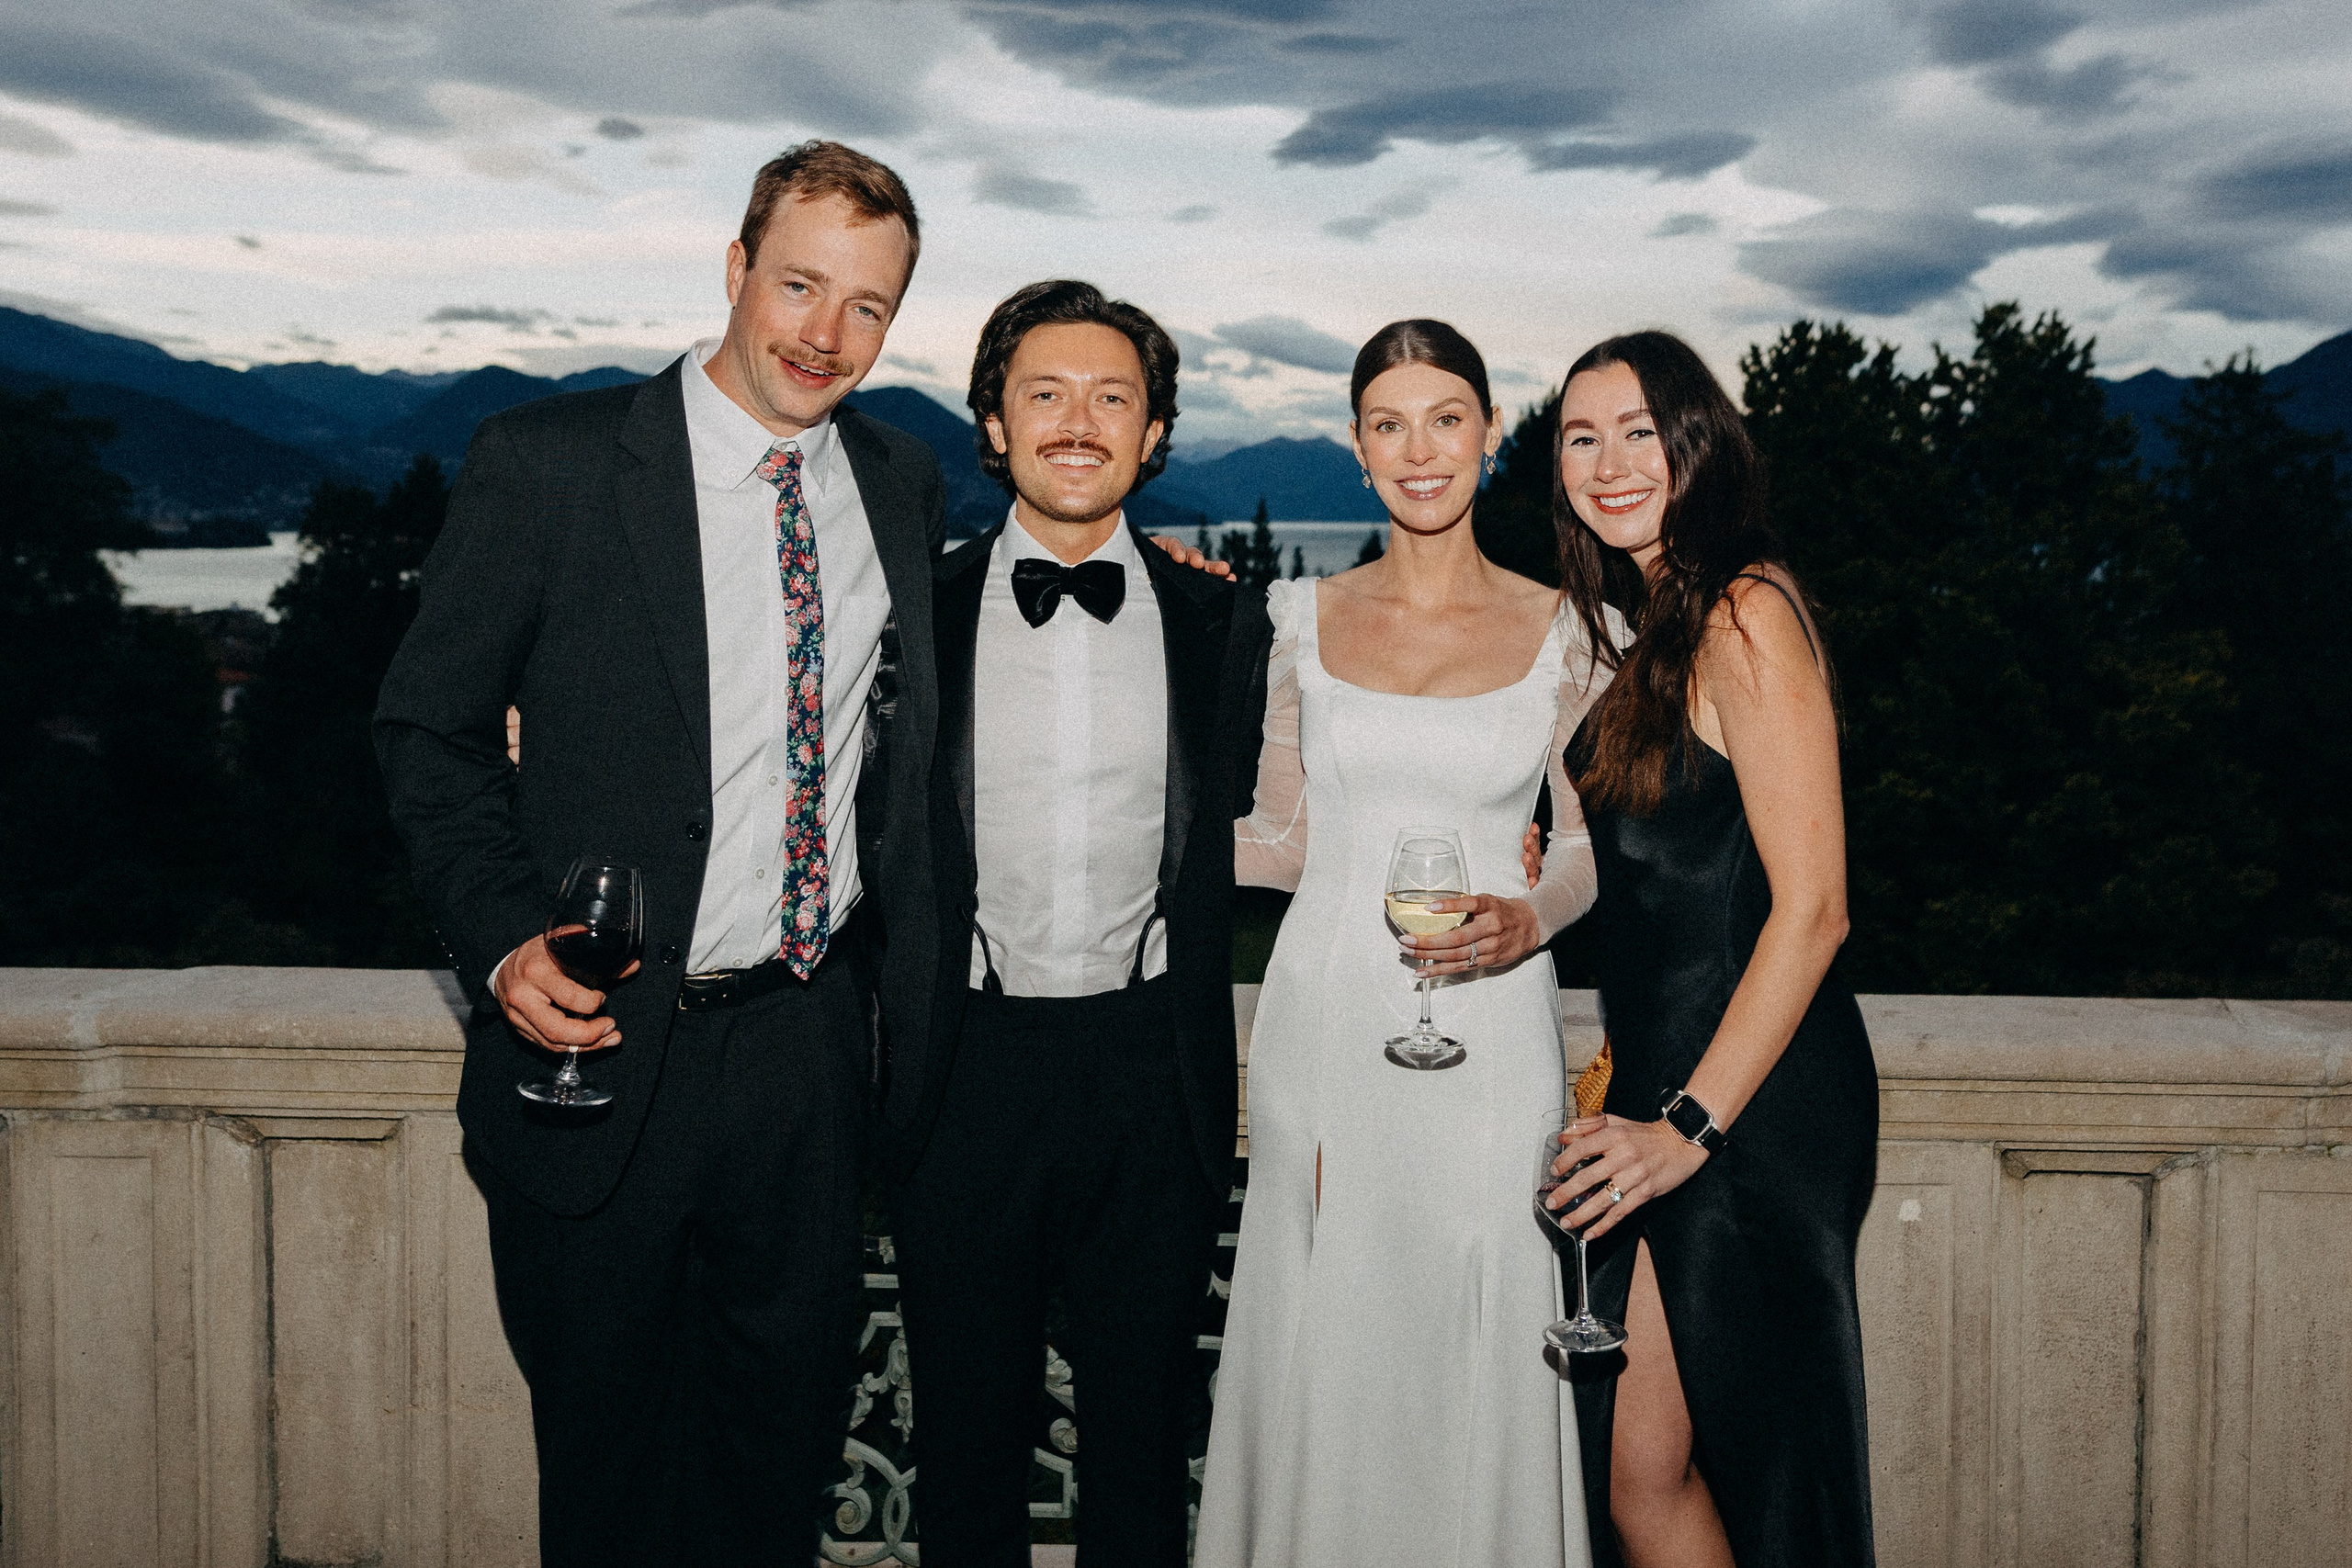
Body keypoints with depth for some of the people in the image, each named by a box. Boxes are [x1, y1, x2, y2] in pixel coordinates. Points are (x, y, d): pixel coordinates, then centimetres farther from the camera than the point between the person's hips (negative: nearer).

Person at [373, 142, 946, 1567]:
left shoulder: (907, 486, 4)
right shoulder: (547, 462, -9)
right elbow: (429, 726, -5)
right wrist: (505, 939, -18)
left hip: (813, 1039, 4)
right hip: (603, 1047, -3)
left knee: (789, 1437, 20)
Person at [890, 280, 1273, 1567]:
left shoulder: (1224, 624, 3)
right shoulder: (917, 613, 0)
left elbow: (1239, 840, 9)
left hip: (1153, 1074, 1)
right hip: (969, 1071, 0)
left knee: (1144, 1436, 16)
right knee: (966, 1435, 15)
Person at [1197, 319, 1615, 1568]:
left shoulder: (1560, 631, 2)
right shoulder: (1303, 618, 5)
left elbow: (1591, 842, 8)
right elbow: (1283, 840, 10)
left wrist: (1526, 920, -11)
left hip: (1489, 1033, -1)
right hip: (1326, 1022, 1)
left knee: (1480, 1355, 3)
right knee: (1321, 1352, 6)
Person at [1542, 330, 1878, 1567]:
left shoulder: (1747, 616, -13)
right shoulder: (1646, 633, 15)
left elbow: (1811, 906, -18)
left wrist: (1689, 1125, -19)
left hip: (1750, 1098, -8)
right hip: (1665, 1089, 8)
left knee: (1649, 1463, 0)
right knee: (1637, 1466, 11)